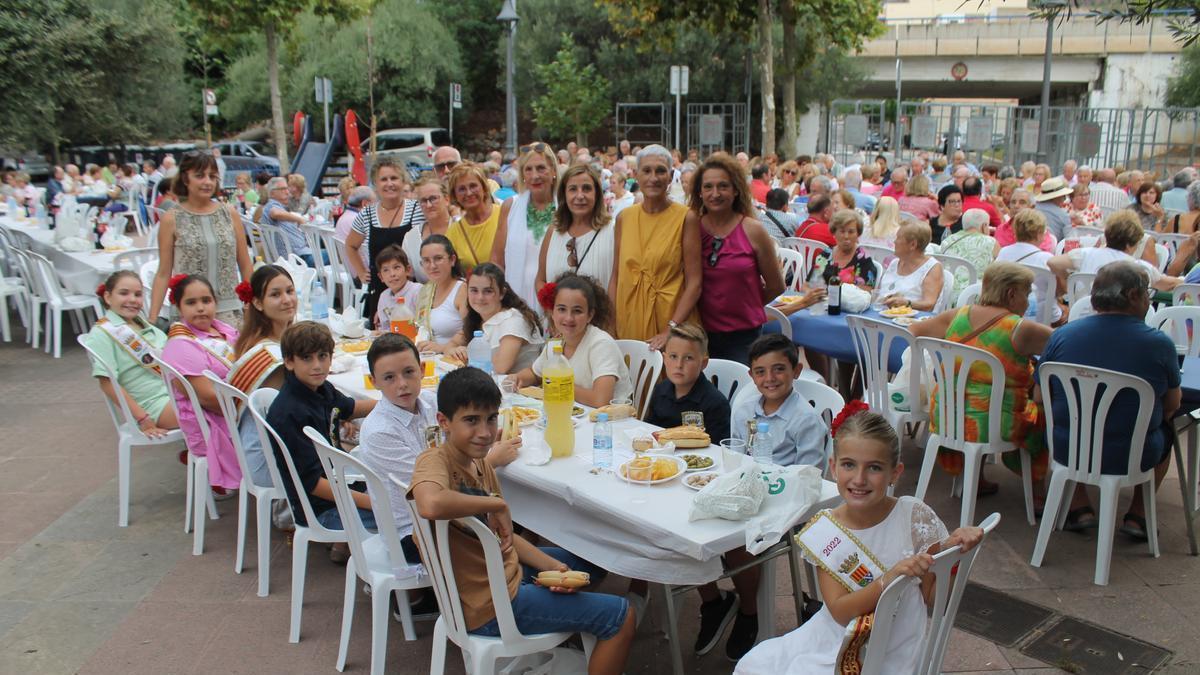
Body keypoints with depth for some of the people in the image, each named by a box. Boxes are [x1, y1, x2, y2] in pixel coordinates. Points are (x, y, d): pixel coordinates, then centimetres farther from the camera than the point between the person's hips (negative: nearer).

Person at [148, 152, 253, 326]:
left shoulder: (230, 213, 7)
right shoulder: (171, 219, 1)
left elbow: (246, 267, 10)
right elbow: (164, 273, 2)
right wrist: (152, 318, -3)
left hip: (230, 312, 2)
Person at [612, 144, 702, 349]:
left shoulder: (685, 218, -6)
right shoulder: (624, 217, 6)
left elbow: (694, 283, -9)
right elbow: (616, 276, 11)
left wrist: (671, 330, -19)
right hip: (629, 324, 3)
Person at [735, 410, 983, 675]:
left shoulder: (914, 516, -14)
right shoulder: (824, 530, -9)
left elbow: (931, 596, -6)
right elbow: (840, 612, -16)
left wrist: (951, 548, -22)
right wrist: (890, 578, -32)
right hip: (836, 641, 3)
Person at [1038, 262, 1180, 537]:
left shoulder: (1061, 336, -8)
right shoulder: (1159, 344, -12)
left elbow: (1042, 398, 1)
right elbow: (1172, 405, 3)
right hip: (1133, 457, -1)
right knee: (1165, 431, 30)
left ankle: (1079, 509, 24)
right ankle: (1137, 514, 28)